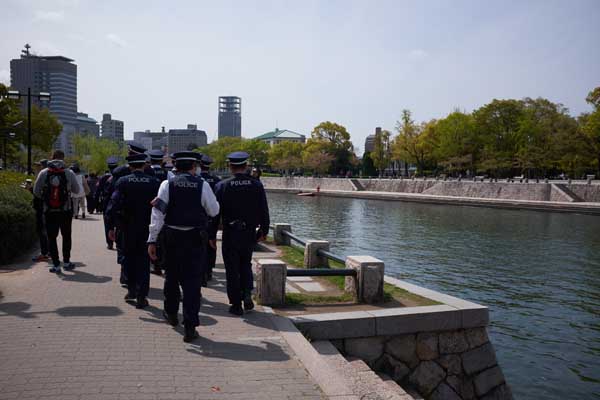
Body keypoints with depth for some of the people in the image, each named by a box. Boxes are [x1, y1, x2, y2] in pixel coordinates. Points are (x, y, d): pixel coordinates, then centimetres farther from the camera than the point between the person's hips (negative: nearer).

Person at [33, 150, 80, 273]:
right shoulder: (69, 173, -6)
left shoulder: (43, 173, -3)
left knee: (51, 237, 7)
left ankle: (56, 265, 5)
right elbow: (77, 190, 2)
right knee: (66, 236, 15)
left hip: (49, 211, 0)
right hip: (66, 211, 0)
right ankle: (66, 262, 22)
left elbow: (36, 191, -1)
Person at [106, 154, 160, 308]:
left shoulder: (122, 182, -5)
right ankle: (141, 297, 5)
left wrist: (111, 226, -5)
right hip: (147, 227, 0)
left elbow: (113, 204, -9)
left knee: (129, 257, 19)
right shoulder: (154, 182, -5)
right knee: (144, 260, 6)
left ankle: (131, 290, 26)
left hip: (128, 227, 1)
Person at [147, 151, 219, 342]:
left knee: (172, 276, 21)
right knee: (192, 281, 1)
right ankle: (190, 327, -1)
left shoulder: (167, 184, -3)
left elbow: (158, 213, -7)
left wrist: (152, 240, -6)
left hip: (172, 237, 2)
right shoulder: (202, 185, -5)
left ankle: (171, 313, 41)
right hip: (196, 238, -1)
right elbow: (214, 211, 1)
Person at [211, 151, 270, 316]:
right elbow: (264, 211, 0)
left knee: (232, 269, 8)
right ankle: (247, 293, 4)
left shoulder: (222, 186, -8)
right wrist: (264, 231, 12)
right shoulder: (257, 185, -3)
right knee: (246, 264, 22)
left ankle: (236, 305, 13)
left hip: (230, 234, -2)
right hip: (250, 233, 2)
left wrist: (212, 235, 3)